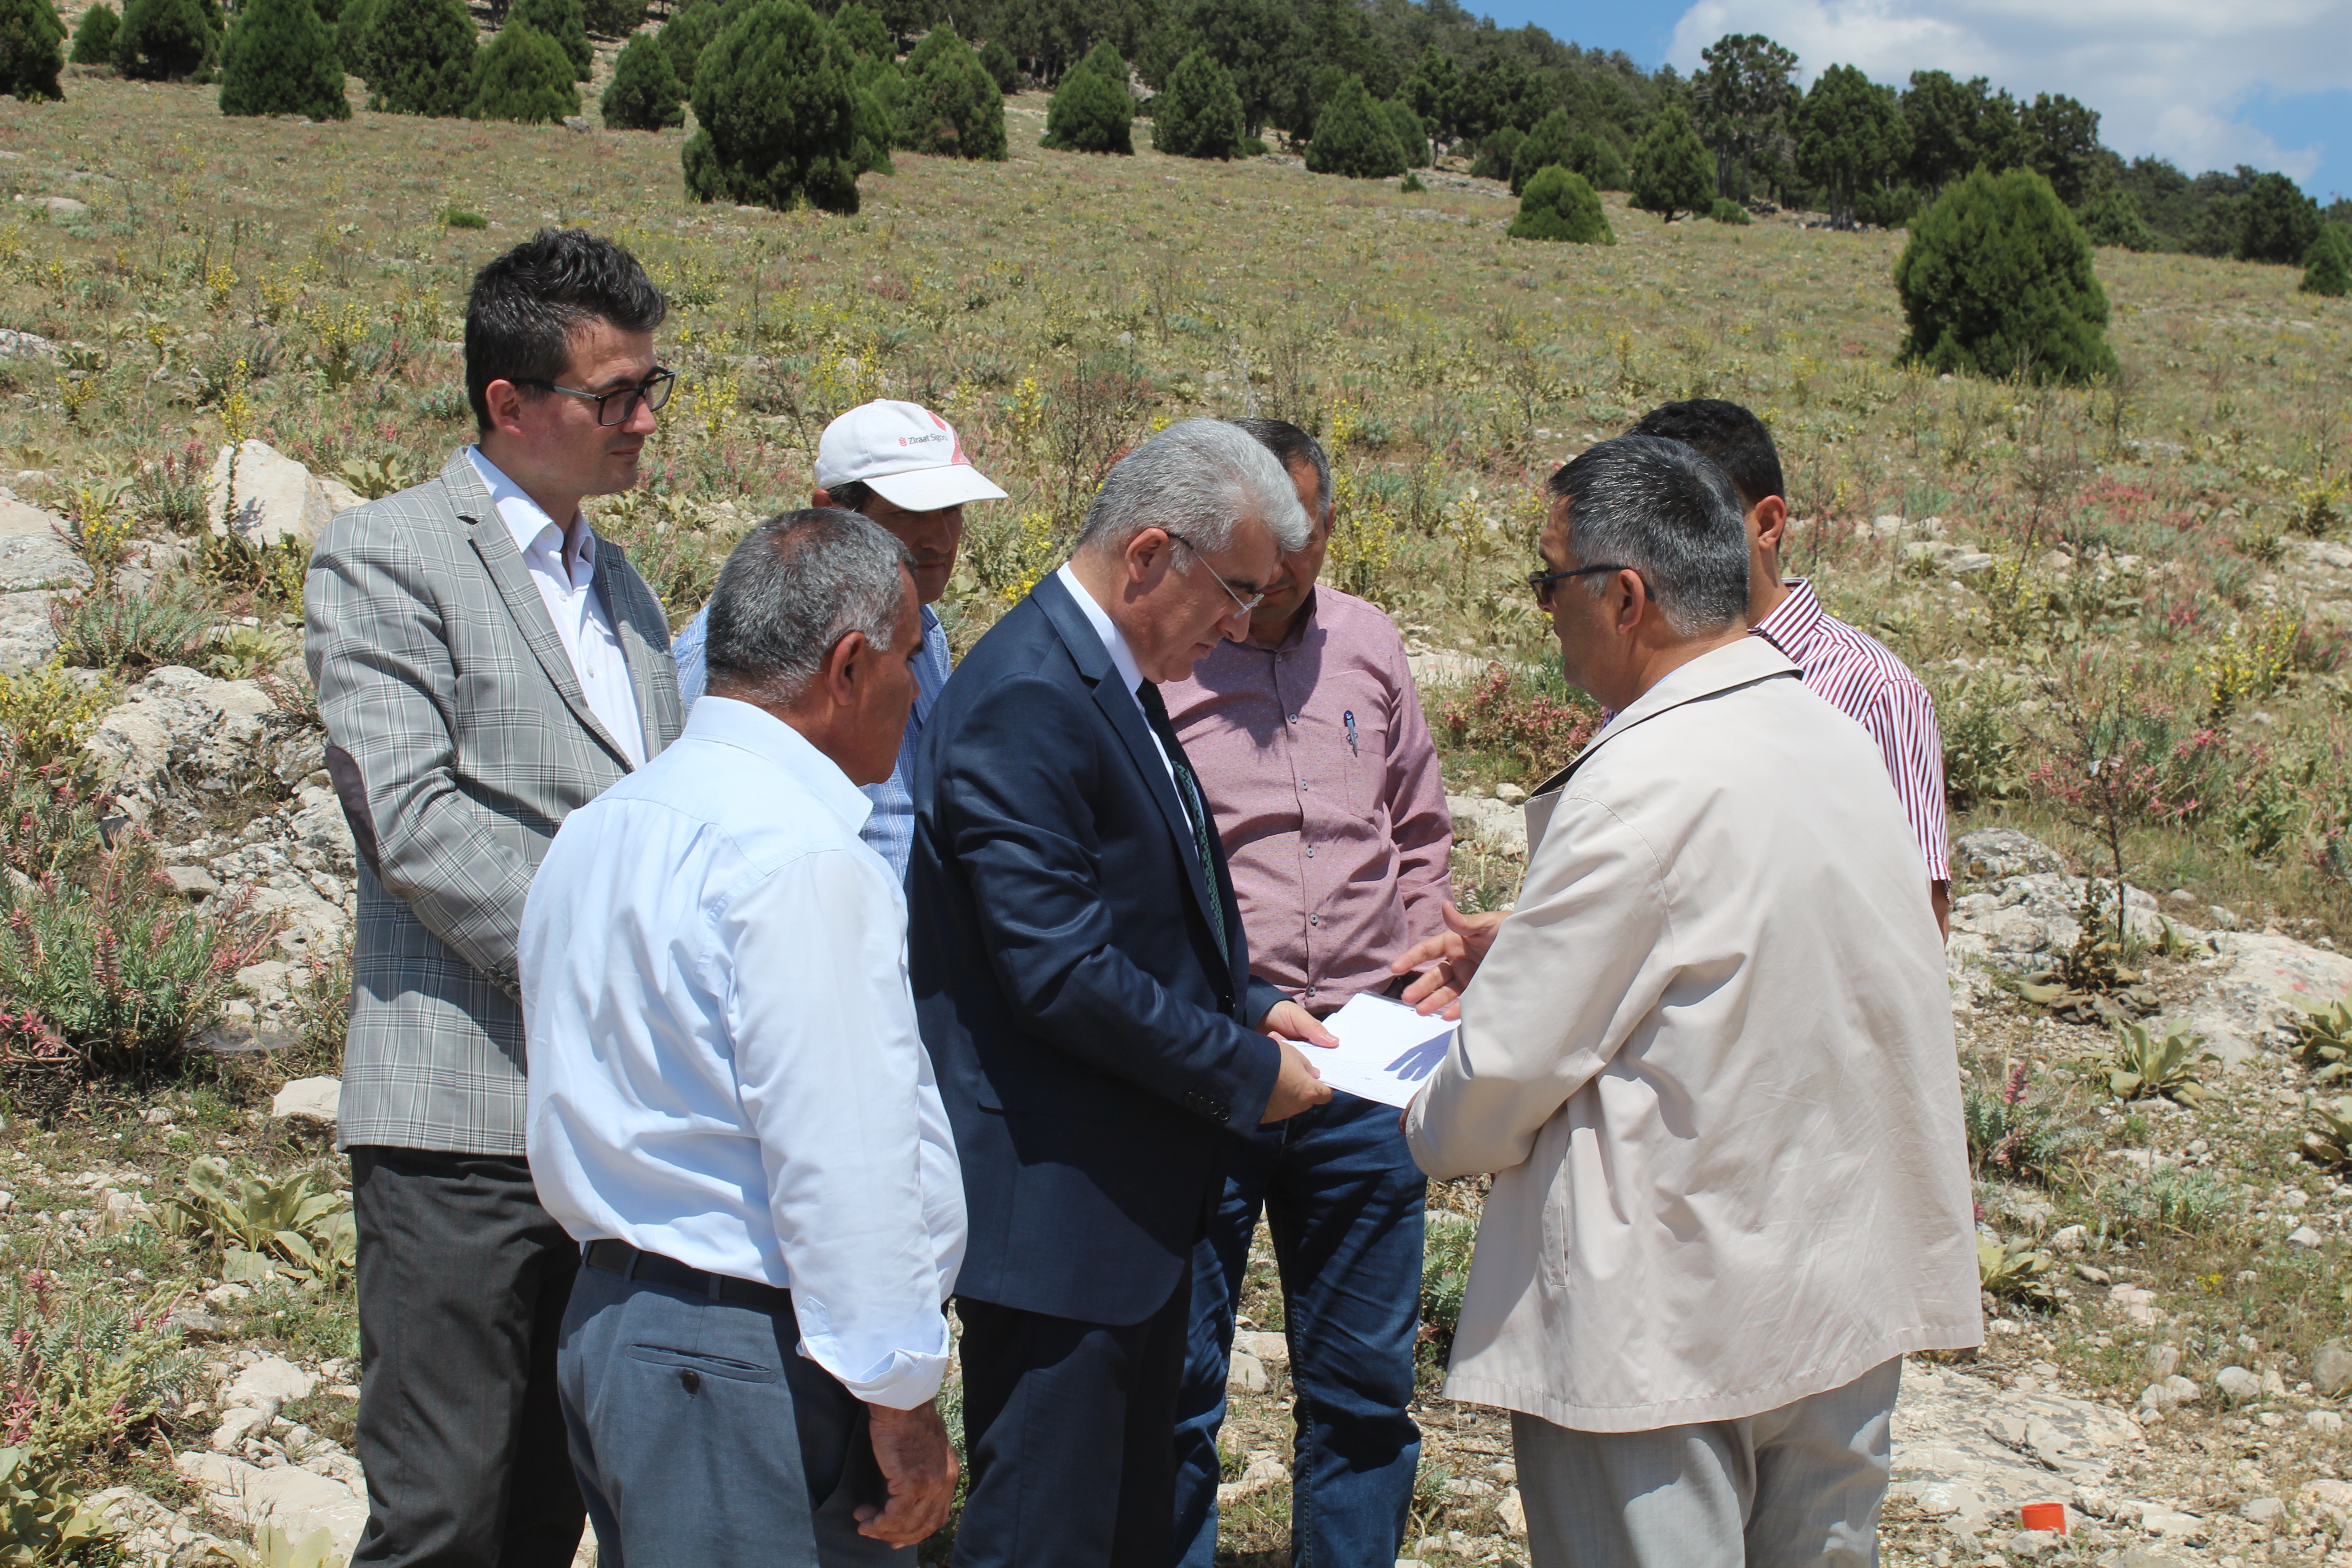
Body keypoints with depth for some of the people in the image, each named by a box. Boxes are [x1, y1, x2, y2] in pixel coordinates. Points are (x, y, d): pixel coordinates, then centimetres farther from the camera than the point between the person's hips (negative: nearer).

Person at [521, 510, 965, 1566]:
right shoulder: (803, 857, -17)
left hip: (609, 1312, 10)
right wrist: (901, 1398, -15)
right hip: (750, 1361, -10)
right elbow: (838, 1156, -20)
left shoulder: (603, 828, 14)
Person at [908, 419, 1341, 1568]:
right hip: (1053, 1210, -11)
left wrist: (1249, 1004, 7)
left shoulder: (1114, 681, 12)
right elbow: (1063, 975, -24)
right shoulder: (1024, 703, -20)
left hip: (1138, 1198, 11)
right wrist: (1247, 1071, -15)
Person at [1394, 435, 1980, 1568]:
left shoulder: (1643, 786, -22)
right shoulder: (1835, 739, 4)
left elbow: (1512, 1062, -16)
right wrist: (1516, 951, 17)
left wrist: (1432, 1133, 5)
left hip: (1669, 1323, -8)